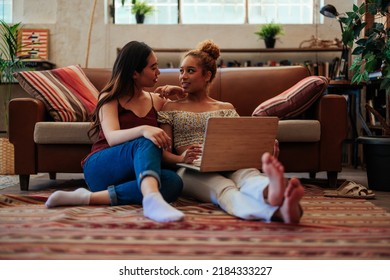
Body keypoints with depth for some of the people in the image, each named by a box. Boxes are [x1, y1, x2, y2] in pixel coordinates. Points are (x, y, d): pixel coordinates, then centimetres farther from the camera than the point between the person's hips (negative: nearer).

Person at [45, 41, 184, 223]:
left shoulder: (156, 101, 18)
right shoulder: (109, 98, 4)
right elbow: (112, 138, -15)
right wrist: (143, 130, -35)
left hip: (133, 176, 4)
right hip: (100, 168, -4)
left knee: (174, 182, -31)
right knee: (146, 143, -34)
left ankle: (91, 197, -38)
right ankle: (152, 200, -63)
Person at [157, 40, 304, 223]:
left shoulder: (226, 108, 27)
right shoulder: (171, 108, 22)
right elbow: (163, 153, 11)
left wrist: (265, 149, -12)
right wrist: (181, 158, -15)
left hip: (228, 165, 3)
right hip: (191, 171, -2)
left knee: (247, 173, -38)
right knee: (224, 188, -40)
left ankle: (270, 192, -76)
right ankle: (278, 211, -73)